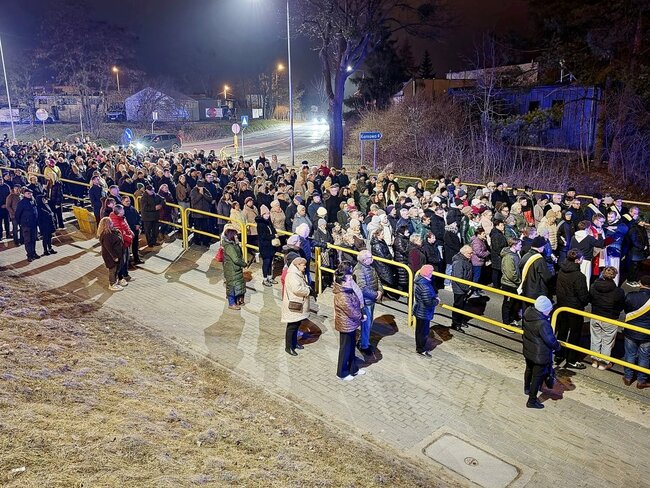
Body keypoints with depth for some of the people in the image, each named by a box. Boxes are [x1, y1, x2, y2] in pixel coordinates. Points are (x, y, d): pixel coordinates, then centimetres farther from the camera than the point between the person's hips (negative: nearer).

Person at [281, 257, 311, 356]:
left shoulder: (298, 274, 12)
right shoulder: (292, 275, -22)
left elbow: (302, 286, 20)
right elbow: (297, 289, -33)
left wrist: (307, 288, -1)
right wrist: (308, 291, -18)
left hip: (298, 305, 10)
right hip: (293, 306, -10)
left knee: (296, 325, 19)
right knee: (292, 326, -1)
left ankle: (294, 343, 32)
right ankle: (288, 347, 9)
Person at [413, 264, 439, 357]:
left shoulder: (420, 280, -3)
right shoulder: (425, 287, -33)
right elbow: (429, 303, -30)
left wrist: (435, 297, 0)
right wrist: (437, 301, -11)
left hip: (419, 311, 10)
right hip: (424, 313, -10)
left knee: (419, 330, 24)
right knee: (423, 332, 9)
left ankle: (419, 346, 41)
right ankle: (421, 350, 25)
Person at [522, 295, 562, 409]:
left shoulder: (528, 313, -12)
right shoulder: (543, 324, -35)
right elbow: (550, 340, -26)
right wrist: (558, 347, -4)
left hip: (528, 350, 8)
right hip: (540, 355, -8)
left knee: (529, 369, 30)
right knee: (537, 376, 9)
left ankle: (527, 388, 55)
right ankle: (532, 401, 22)